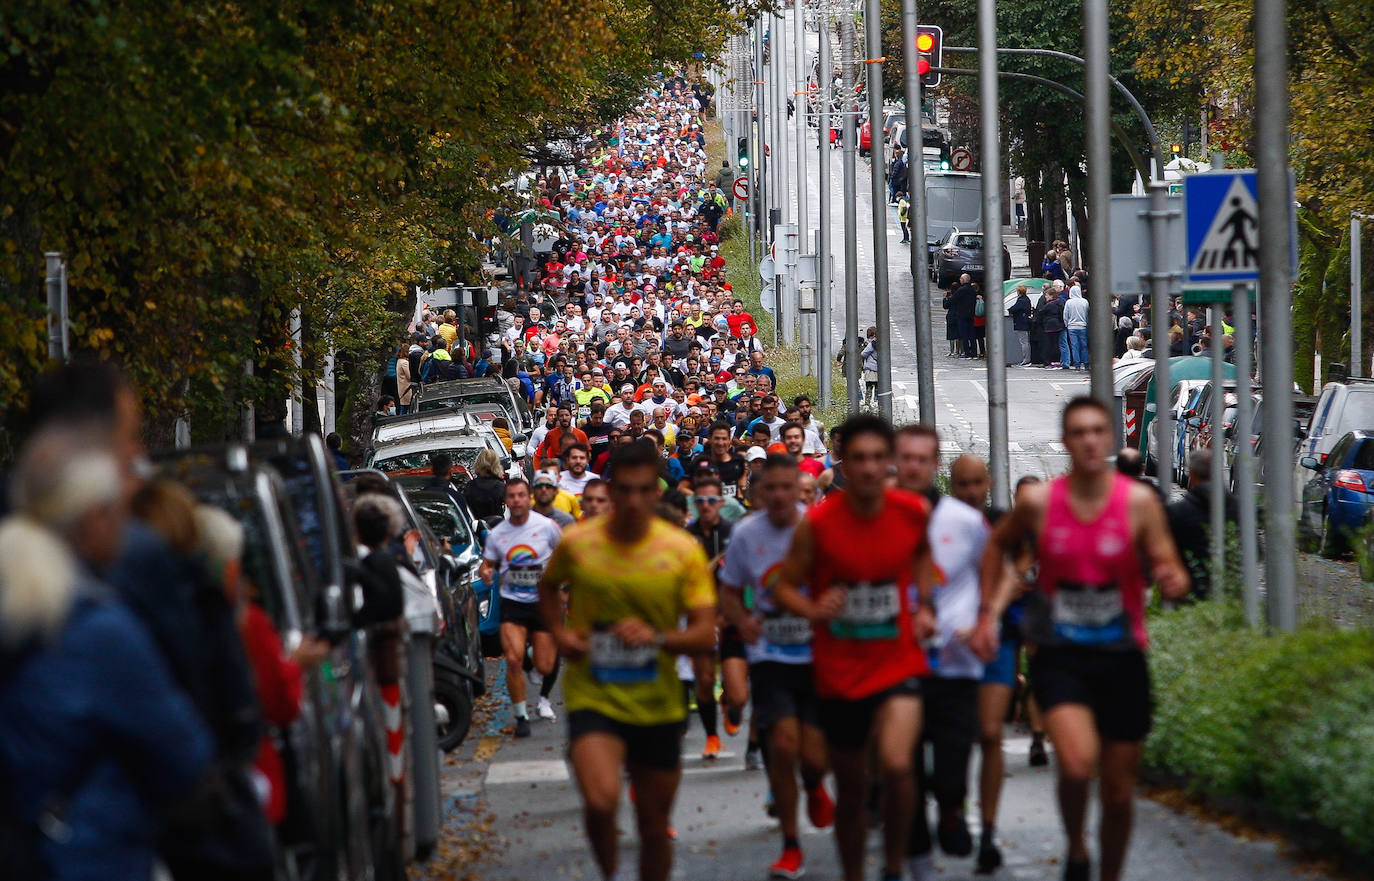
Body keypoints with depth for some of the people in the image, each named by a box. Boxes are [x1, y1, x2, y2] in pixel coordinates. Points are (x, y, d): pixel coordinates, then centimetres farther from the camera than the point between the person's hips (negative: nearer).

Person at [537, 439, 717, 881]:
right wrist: (559, 632, 2)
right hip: (593, 699, -2)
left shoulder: (683, 551, -4)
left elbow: (705, 634, -5)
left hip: (658, 707, 2)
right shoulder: (576, 543, -4)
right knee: (601, 801, -26)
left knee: (654, 827, 11)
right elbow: (549, 586, 20)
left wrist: (658, 638, -24)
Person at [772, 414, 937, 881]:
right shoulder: (817, 523, -11)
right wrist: (814, 610, -24)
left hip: (898, 662, 0)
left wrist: (924, 605, 6)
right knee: (851, 786, 11)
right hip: (838, 668, 0)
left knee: (896, 764, -23)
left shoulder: (914, 512, -4)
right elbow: (784, 586, -3)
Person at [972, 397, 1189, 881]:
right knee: (1077, 764, -25)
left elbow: (1171, 572, -5)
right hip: (1059, 656, -1)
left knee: (1119, 792, 7)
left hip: (1122, 659, 1)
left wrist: (1172, 580, -29)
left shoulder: (1139, 501, -6)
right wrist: (988, 611, 11)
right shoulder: (1038, 502, -5)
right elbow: (998, 545, 16)